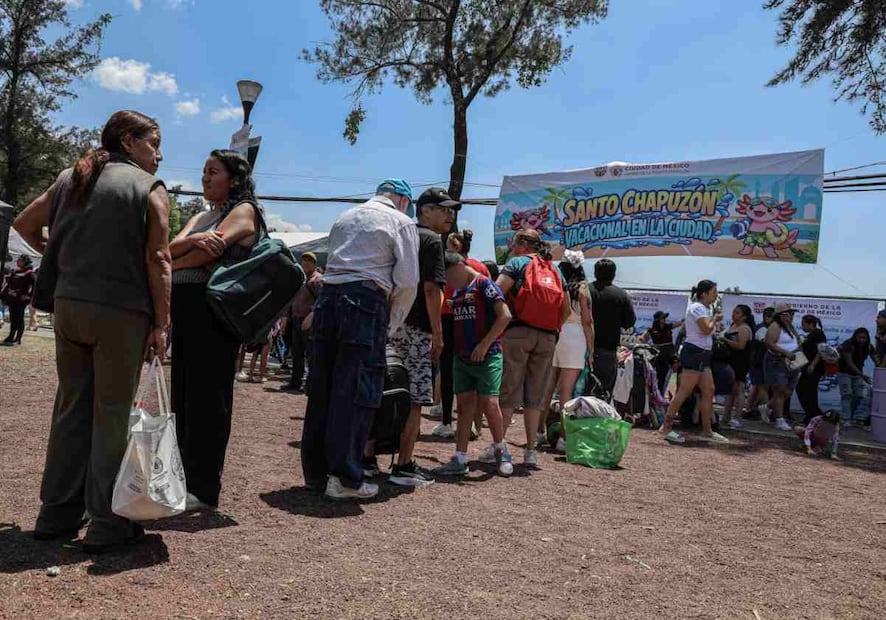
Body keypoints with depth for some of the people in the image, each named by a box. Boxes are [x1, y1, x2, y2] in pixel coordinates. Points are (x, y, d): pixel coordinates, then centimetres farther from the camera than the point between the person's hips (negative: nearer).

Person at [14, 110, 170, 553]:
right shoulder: (150, 188, -4)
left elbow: (24, 224, 19)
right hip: (120, 312, -6)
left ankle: (58, 515, 23)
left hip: (68, 305, 6)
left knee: (71, 408, 14)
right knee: (112, 414, 1)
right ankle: (106, 525, 7)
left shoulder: (70, 178, 13)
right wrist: (161, 323, -11)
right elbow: (156, 259, -12)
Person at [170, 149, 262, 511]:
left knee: (207, 397, -5)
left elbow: (214, 247, -16)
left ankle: (204, 489, 3)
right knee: (183, 397, 10)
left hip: (214, 308, -8)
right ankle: (185, 478, 20)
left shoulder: (243, 210, 1)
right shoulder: (200, 218, 23)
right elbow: (172, 247, 7)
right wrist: (192, 240, -16)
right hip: (184, 308, 8)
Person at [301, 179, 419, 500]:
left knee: (321, 387, 8)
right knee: (356, 392, -4)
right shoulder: (401, 222, 5)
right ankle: (345, 478, -2)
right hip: (366, 303, -6)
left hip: (327, 296, 6)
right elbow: (407, 281, -2)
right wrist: (392, 325, 9)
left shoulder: (345, 218, 24)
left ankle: (314, 471, 16)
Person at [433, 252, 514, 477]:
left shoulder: (484, 284, -9)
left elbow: (505, 316, -17)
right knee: (465, 405, 6)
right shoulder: (457, 290, 14)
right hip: (461, 357, 7)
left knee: (489, 403, -5)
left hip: (487, 356, -7)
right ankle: (460, 460, 9)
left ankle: (501, 451, 16)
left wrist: (485, 344, -18)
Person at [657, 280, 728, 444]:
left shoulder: (703, 308, 20)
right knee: (684, 392, -11)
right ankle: (666, 427, -7)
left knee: (709, 391, 8)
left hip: (702, 355, 11)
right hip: (694, 352, -11)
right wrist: (715, 319, -3)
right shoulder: (697, 307, -11)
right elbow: (706, 329, -24)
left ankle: (707, 431, 13)